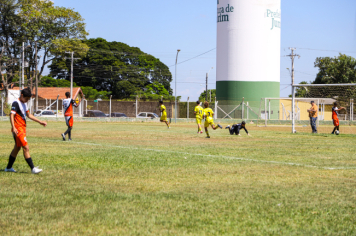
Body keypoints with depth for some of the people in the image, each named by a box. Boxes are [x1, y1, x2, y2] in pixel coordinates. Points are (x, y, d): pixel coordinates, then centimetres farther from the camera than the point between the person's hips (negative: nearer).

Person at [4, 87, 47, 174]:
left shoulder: (24, 104, 16)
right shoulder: (16, 103, -12)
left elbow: (29, 115, 25)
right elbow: (11, 115, -19)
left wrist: (40, 122, 23)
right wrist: (13, 128, -30)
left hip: (23, 129, 10)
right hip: (18, 130, -10)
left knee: (17, 148, 15)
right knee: (26, 148, -11)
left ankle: (9, 167, 24)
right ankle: (33, 168, -12)